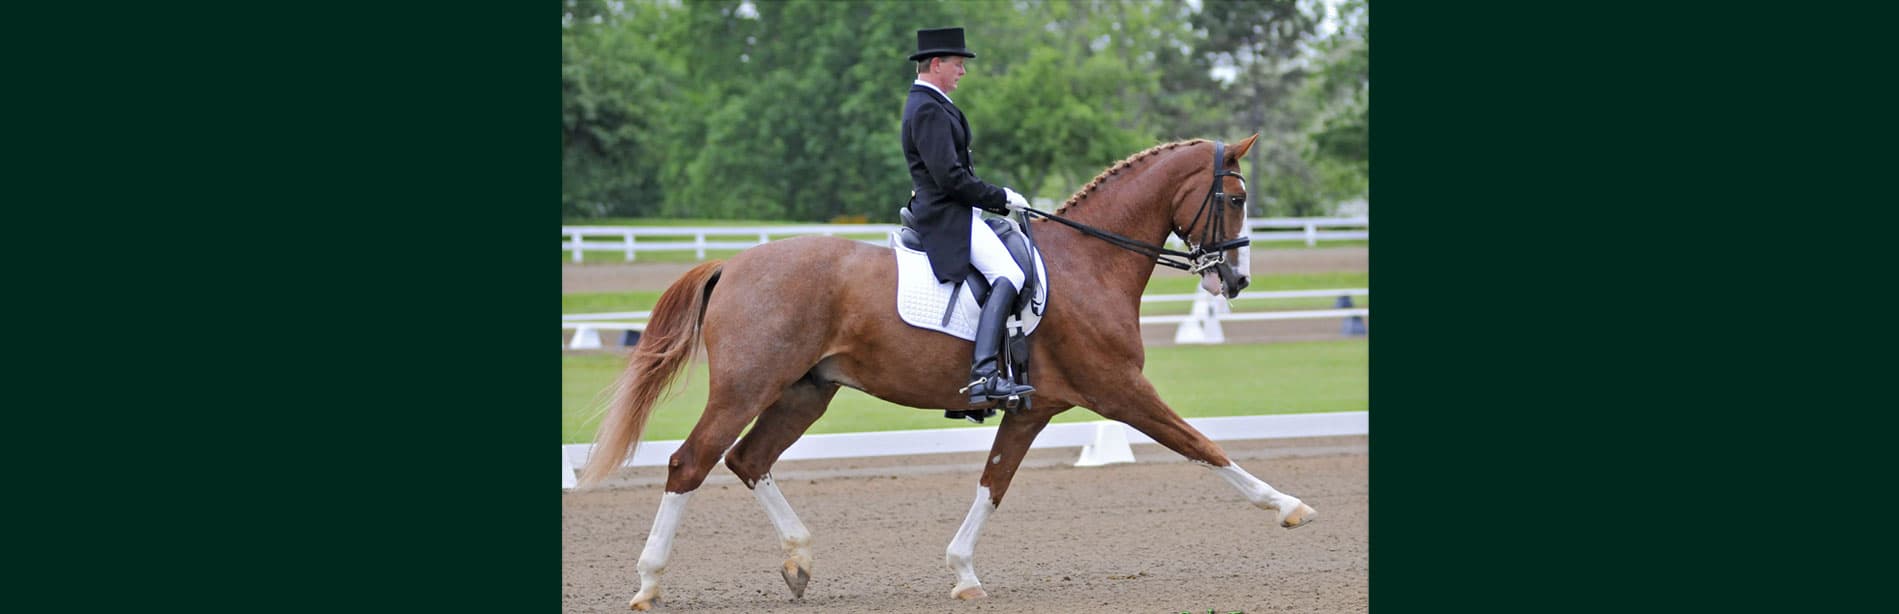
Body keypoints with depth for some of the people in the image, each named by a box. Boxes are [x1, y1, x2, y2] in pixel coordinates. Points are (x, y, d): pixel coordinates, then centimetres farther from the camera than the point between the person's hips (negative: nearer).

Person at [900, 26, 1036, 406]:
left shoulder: (929, 105, 20)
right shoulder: (928, 110, -15)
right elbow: (950, 178, -21)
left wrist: (998, 200, 15)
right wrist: (1001, 198, -12)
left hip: (954, 213, 11)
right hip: (946, 215, -11)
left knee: (1011, 270, 18)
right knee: (1007, 275, -25)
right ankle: (983, 374, -38)